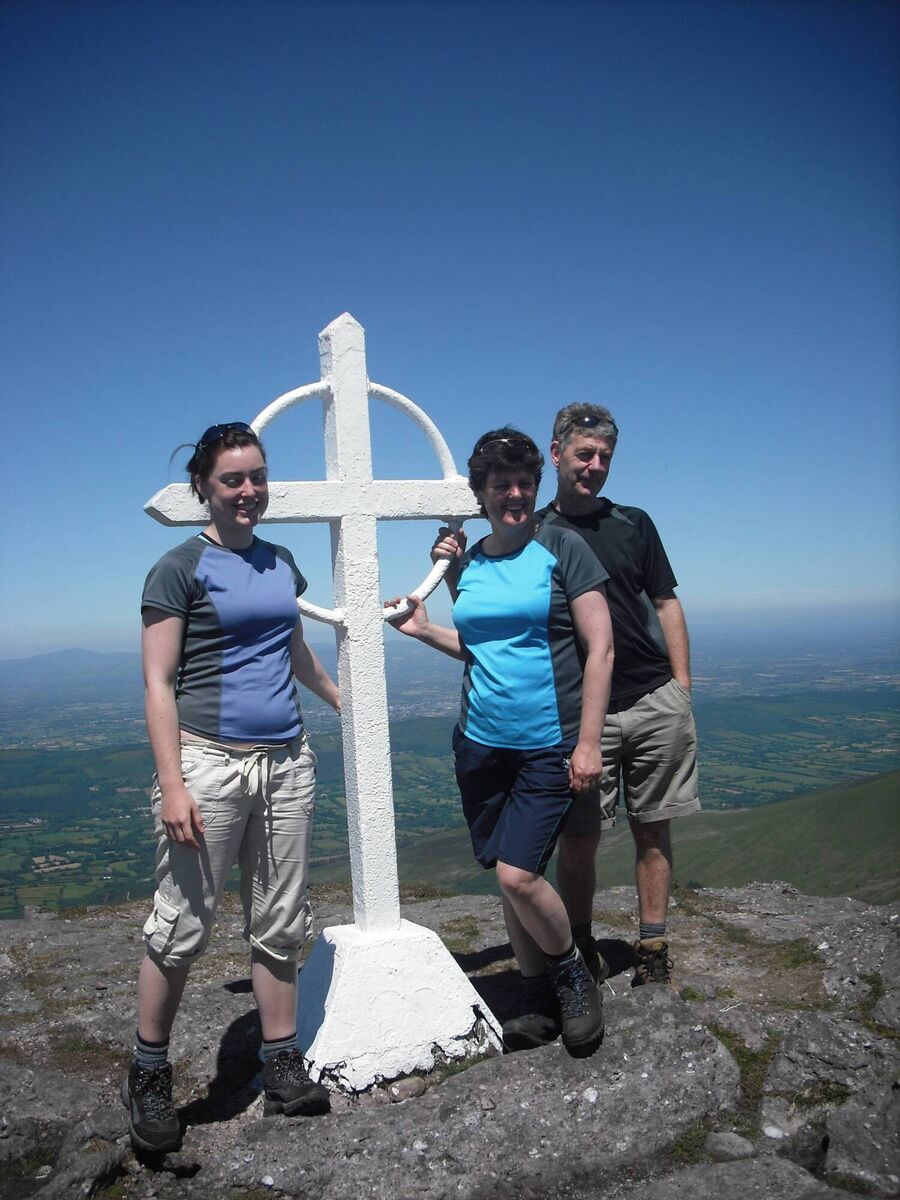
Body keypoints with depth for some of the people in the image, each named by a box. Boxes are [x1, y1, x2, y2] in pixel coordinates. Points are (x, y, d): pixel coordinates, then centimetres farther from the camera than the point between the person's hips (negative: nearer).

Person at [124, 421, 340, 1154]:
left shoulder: (281, 562, 12)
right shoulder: (181, 568, -5)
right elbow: (158, 685, -9)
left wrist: (345, 701, 35)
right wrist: (172, 784, -16)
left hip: (287, 763, 6)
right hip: (210, 763, -5)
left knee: (279, 925, 12)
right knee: (182, 927, 2)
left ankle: (282, 1065, 26)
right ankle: (148, 1074, 24)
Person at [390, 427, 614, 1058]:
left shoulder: (563, 549, -6)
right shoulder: (469, 563, 9)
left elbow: (600, 647, -9)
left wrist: (588, 742, -13)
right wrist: (426, 630, 6)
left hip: (549, 746, -5)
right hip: (481, 745, 5)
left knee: (518, 875, -12)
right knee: (510, 879, 11)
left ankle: (574, 974, 17)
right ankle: (538, 991, 32)